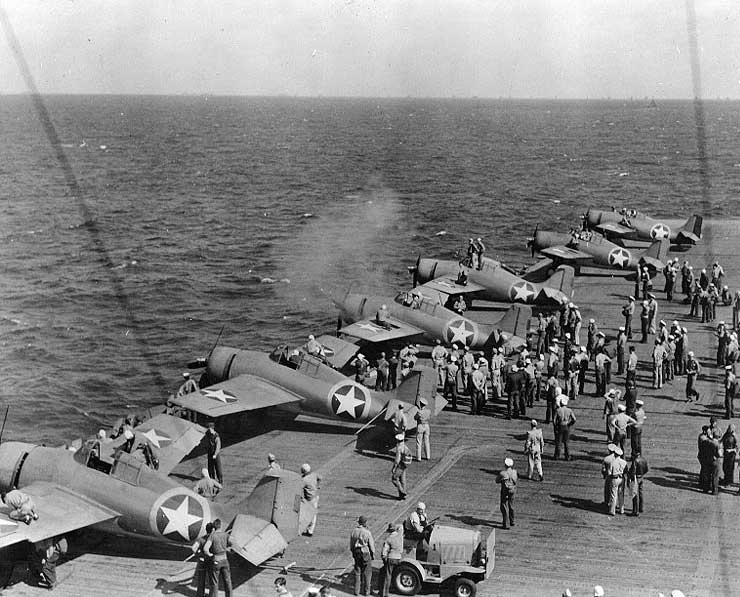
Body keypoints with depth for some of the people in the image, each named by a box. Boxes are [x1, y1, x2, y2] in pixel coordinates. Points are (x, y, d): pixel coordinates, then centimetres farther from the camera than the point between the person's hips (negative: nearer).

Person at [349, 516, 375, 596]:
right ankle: (366, 590, 11)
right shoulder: (367, 532, -17)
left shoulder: (353, 532, -2)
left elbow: (351, 545, 7)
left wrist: (353, 553, 19)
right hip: (366, 553, -4)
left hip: (356, 553, 4)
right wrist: (373, 554, 4)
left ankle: (357, 590, 16)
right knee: (367, 573, 7)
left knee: (357, 572, 13)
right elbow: (371, 545, -10)